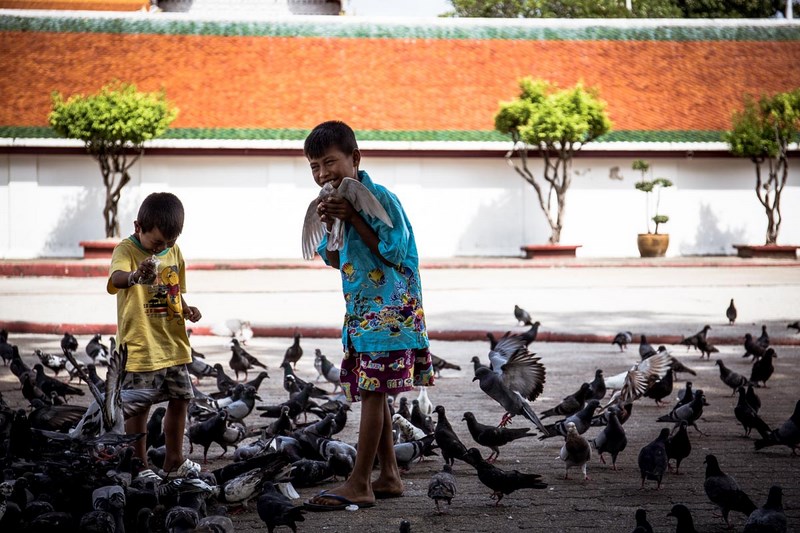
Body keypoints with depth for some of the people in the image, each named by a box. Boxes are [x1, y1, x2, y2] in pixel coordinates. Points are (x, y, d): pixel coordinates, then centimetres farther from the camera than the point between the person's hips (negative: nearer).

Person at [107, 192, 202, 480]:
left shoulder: (174, 251, 8)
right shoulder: (126, 250, -13)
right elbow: (116, 278, -35)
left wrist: (186, 309, 0)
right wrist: (135, 277, -58)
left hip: (174, 345, 7)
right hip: (140, 345, -6)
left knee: (180, 399, 14)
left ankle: (174, 459, 29)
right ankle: (140, 465, 11)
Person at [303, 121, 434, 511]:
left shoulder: (378, 197, -15)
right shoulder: (336, 200, 10)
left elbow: (393, 253, -20)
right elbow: (334, 261, 15)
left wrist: (353, 218, -20)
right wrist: (330, 225, -4)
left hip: (390, 309, -9)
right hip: (360, 308, 9)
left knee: (372, 392, -9)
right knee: (372, 393, 11)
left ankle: (359, 485, -10)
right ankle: (388, 477, 19)